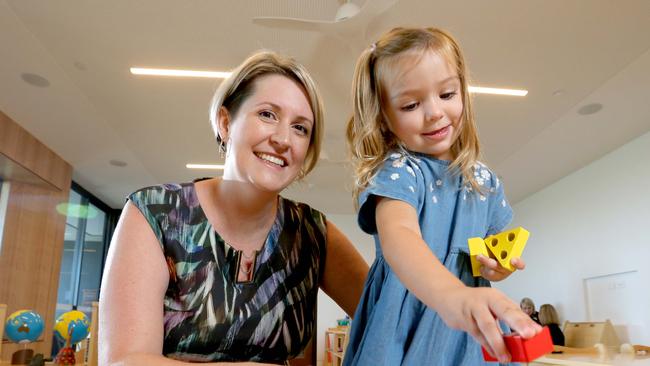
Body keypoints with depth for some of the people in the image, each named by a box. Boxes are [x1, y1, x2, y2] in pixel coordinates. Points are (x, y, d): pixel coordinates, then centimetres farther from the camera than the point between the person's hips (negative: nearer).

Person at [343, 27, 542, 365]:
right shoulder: (396, 171, -14)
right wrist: (452, 296, -52)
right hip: (403, 333, -5)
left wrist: (499, 265, -7)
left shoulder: (485, 181, 4)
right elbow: (397, 237, -34)